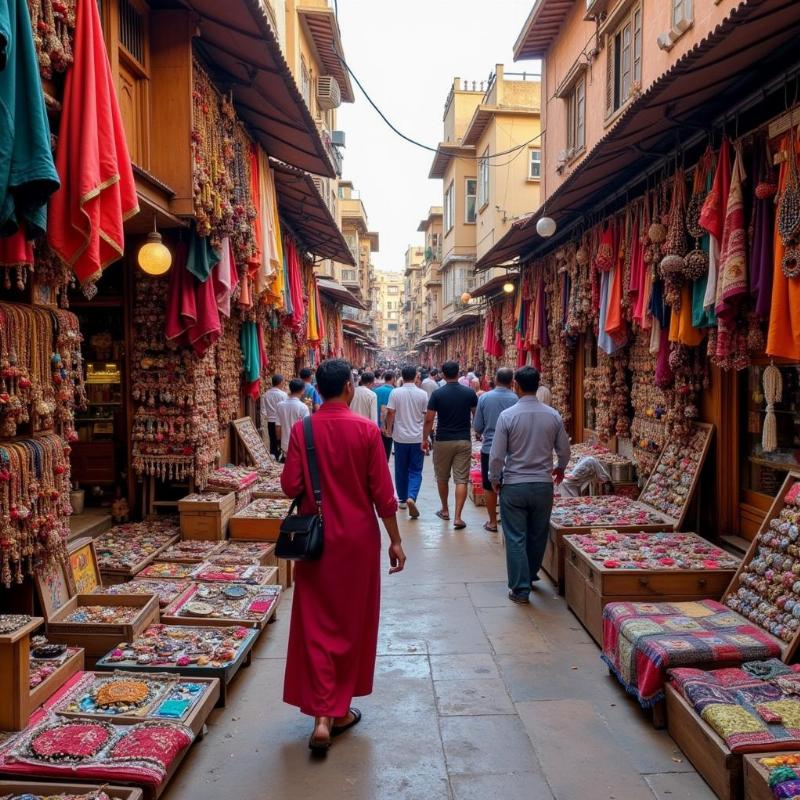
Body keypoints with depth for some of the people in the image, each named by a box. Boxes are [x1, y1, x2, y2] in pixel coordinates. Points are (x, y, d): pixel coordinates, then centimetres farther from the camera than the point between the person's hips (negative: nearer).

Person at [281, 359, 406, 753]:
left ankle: (322, 715, 3)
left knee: (316, 624, 9)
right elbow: (382, 492, -9)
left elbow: (291, 487, -8)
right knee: (352, 623, 14)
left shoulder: (302, 429, -7)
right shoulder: (366, 429, -10)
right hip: (358, 538, -1)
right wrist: (395, 540, 0)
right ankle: (340, 709, 26)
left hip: (317, 538, 1)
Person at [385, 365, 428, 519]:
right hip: (418, 438, 0)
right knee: (415, 471, 4)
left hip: (400, 437, 0)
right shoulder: (422, 394, -5)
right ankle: (411, 497, -17)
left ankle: (403, 499, 24)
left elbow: (390, 414, -6)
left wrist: (389, 429, 11)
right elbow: (426, 416, 0)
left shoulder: (395, 393, -7)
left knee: (401, 470, 14)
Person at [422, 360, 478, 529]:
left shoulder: (437, 394, -7)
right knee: (461, 480, 0)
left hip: (443, 441, 0)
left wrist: (425, 439, 4)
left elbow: (429, 419, -8)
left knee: (442, 478, 17)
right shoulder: (469, 393, -2)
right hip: (464, 441, 1)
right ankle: (457, 517, -6)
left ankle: (445, 510, 30)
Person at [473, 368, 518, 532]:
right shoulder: (516, 399, -10)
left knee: (489, 487, 12)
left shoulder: (484, 398, -6)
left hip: (489, 448, 0)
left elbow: (477, 427, 0)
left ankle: (492, 522, 18)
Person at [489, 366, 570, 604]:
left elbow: (497, 455, -10)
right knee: (538, 535, 19)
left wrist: (494, 479, 7)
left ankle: (520, 589, 9)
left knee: (516, 538, 5)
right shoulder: (553, 415, -3)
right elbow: (564, 449, 8)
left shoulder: (508, 415, -13)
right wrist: (560, 469, 28)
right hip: (543, 484, 3)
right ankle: (531, 575, 39)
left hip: (514, 486, -3)